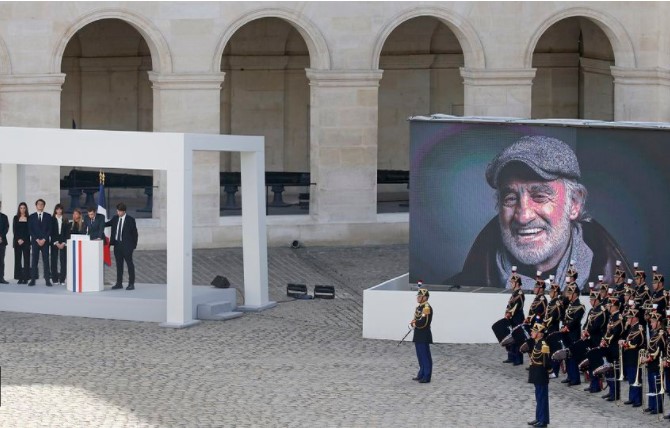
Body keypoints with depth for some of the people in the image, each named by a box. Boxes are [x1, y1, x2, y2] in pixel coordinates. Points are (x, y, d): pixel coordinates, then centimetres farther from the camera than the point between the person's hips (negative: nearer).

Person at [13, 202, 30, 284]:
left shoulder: (29, 218, 3)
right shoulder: (16, 218, 9)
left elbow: (29, 230, -1)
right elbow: (14, 230, 4)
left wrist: (23, 240, -10)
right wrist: (18, 239, -8)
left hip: (26, 241, -2)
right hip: (17, 241, 2)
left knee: (26, 259, -4)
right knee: (18, 259, 0)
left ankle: (26, 278, -4)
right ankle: (19, 278, 1)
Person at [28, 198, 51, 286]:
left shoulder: (48, 216, 8)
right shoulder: (32, 216, 8)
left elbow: (50, 229, 3)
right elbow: (30, 229, 3)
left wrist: (44, 239, -8)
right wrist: (37, 239, -8)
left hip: (45, 241, 0)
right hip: (35, 241, 0)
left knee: (46, 260, -3)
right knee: (34, 260, -2)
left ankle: (47, 280, -5)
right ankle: (33, 279, -2)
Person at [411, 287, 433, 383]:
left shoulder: (427, 308, -18)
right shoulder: (419, 307, 13)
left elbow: (423, 322, -26)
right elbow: (416, 318, 21)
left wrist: (414, 322, -8)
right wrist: (414, 322, -1)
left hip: (424, 336, -10)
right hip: (418, 336, 10)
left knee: (425, 356, -3)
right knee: (420, 356, 17)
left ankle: (426, 377, 1)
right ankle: (421, 375, 27)